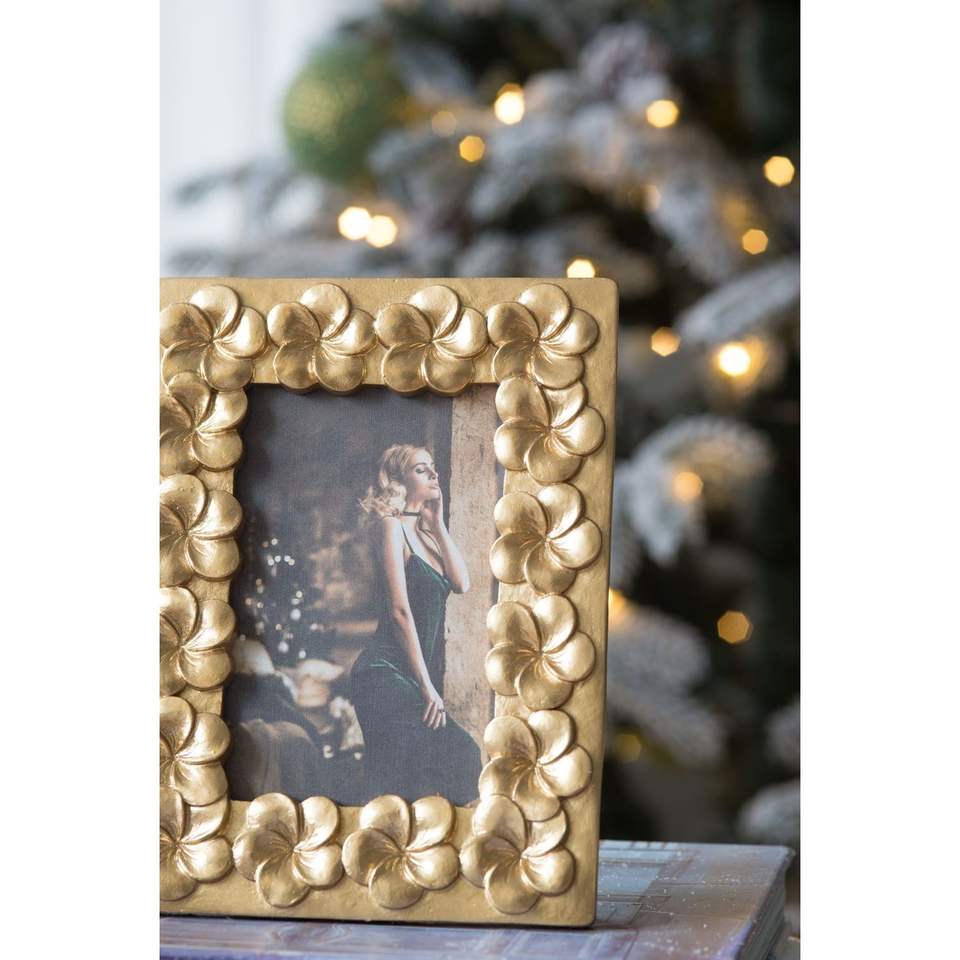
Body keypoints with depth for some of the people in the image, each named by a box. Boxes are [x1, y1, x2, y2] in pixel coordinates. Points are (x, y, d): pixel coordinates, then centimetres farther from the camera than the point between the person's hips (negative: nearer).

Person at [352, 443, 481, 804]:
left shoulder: (425, 534, 20)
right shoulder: (391, 526, -6)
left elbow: (462, 583, 4)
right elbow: (399, 610, -13)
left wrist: (438, 524, 5)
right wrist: (427, 686, -15)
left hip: (415, 677, 9)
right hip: (386, 674, -9)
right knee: (459, 752, -22)